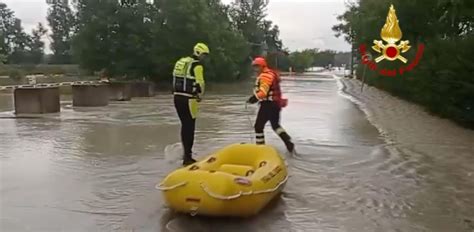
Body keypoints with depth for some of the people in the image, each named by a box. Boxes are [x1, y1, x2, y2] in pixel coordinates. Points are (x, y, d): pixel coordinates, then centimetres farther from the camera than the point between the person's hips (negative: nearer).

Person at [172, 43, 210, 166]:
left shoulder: (180, 62, 16)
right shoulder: (197, 65, -9)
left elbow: (175, 79, 17)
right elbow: (200, 83, -16)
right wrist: (200, 95, 1)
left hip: (177, 97, 8)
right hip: (188, 99, -8)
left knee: (185, 126, 18)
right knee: (190, 128, -1)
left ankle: (186, 152, 28)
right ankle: (187, 157, 1)